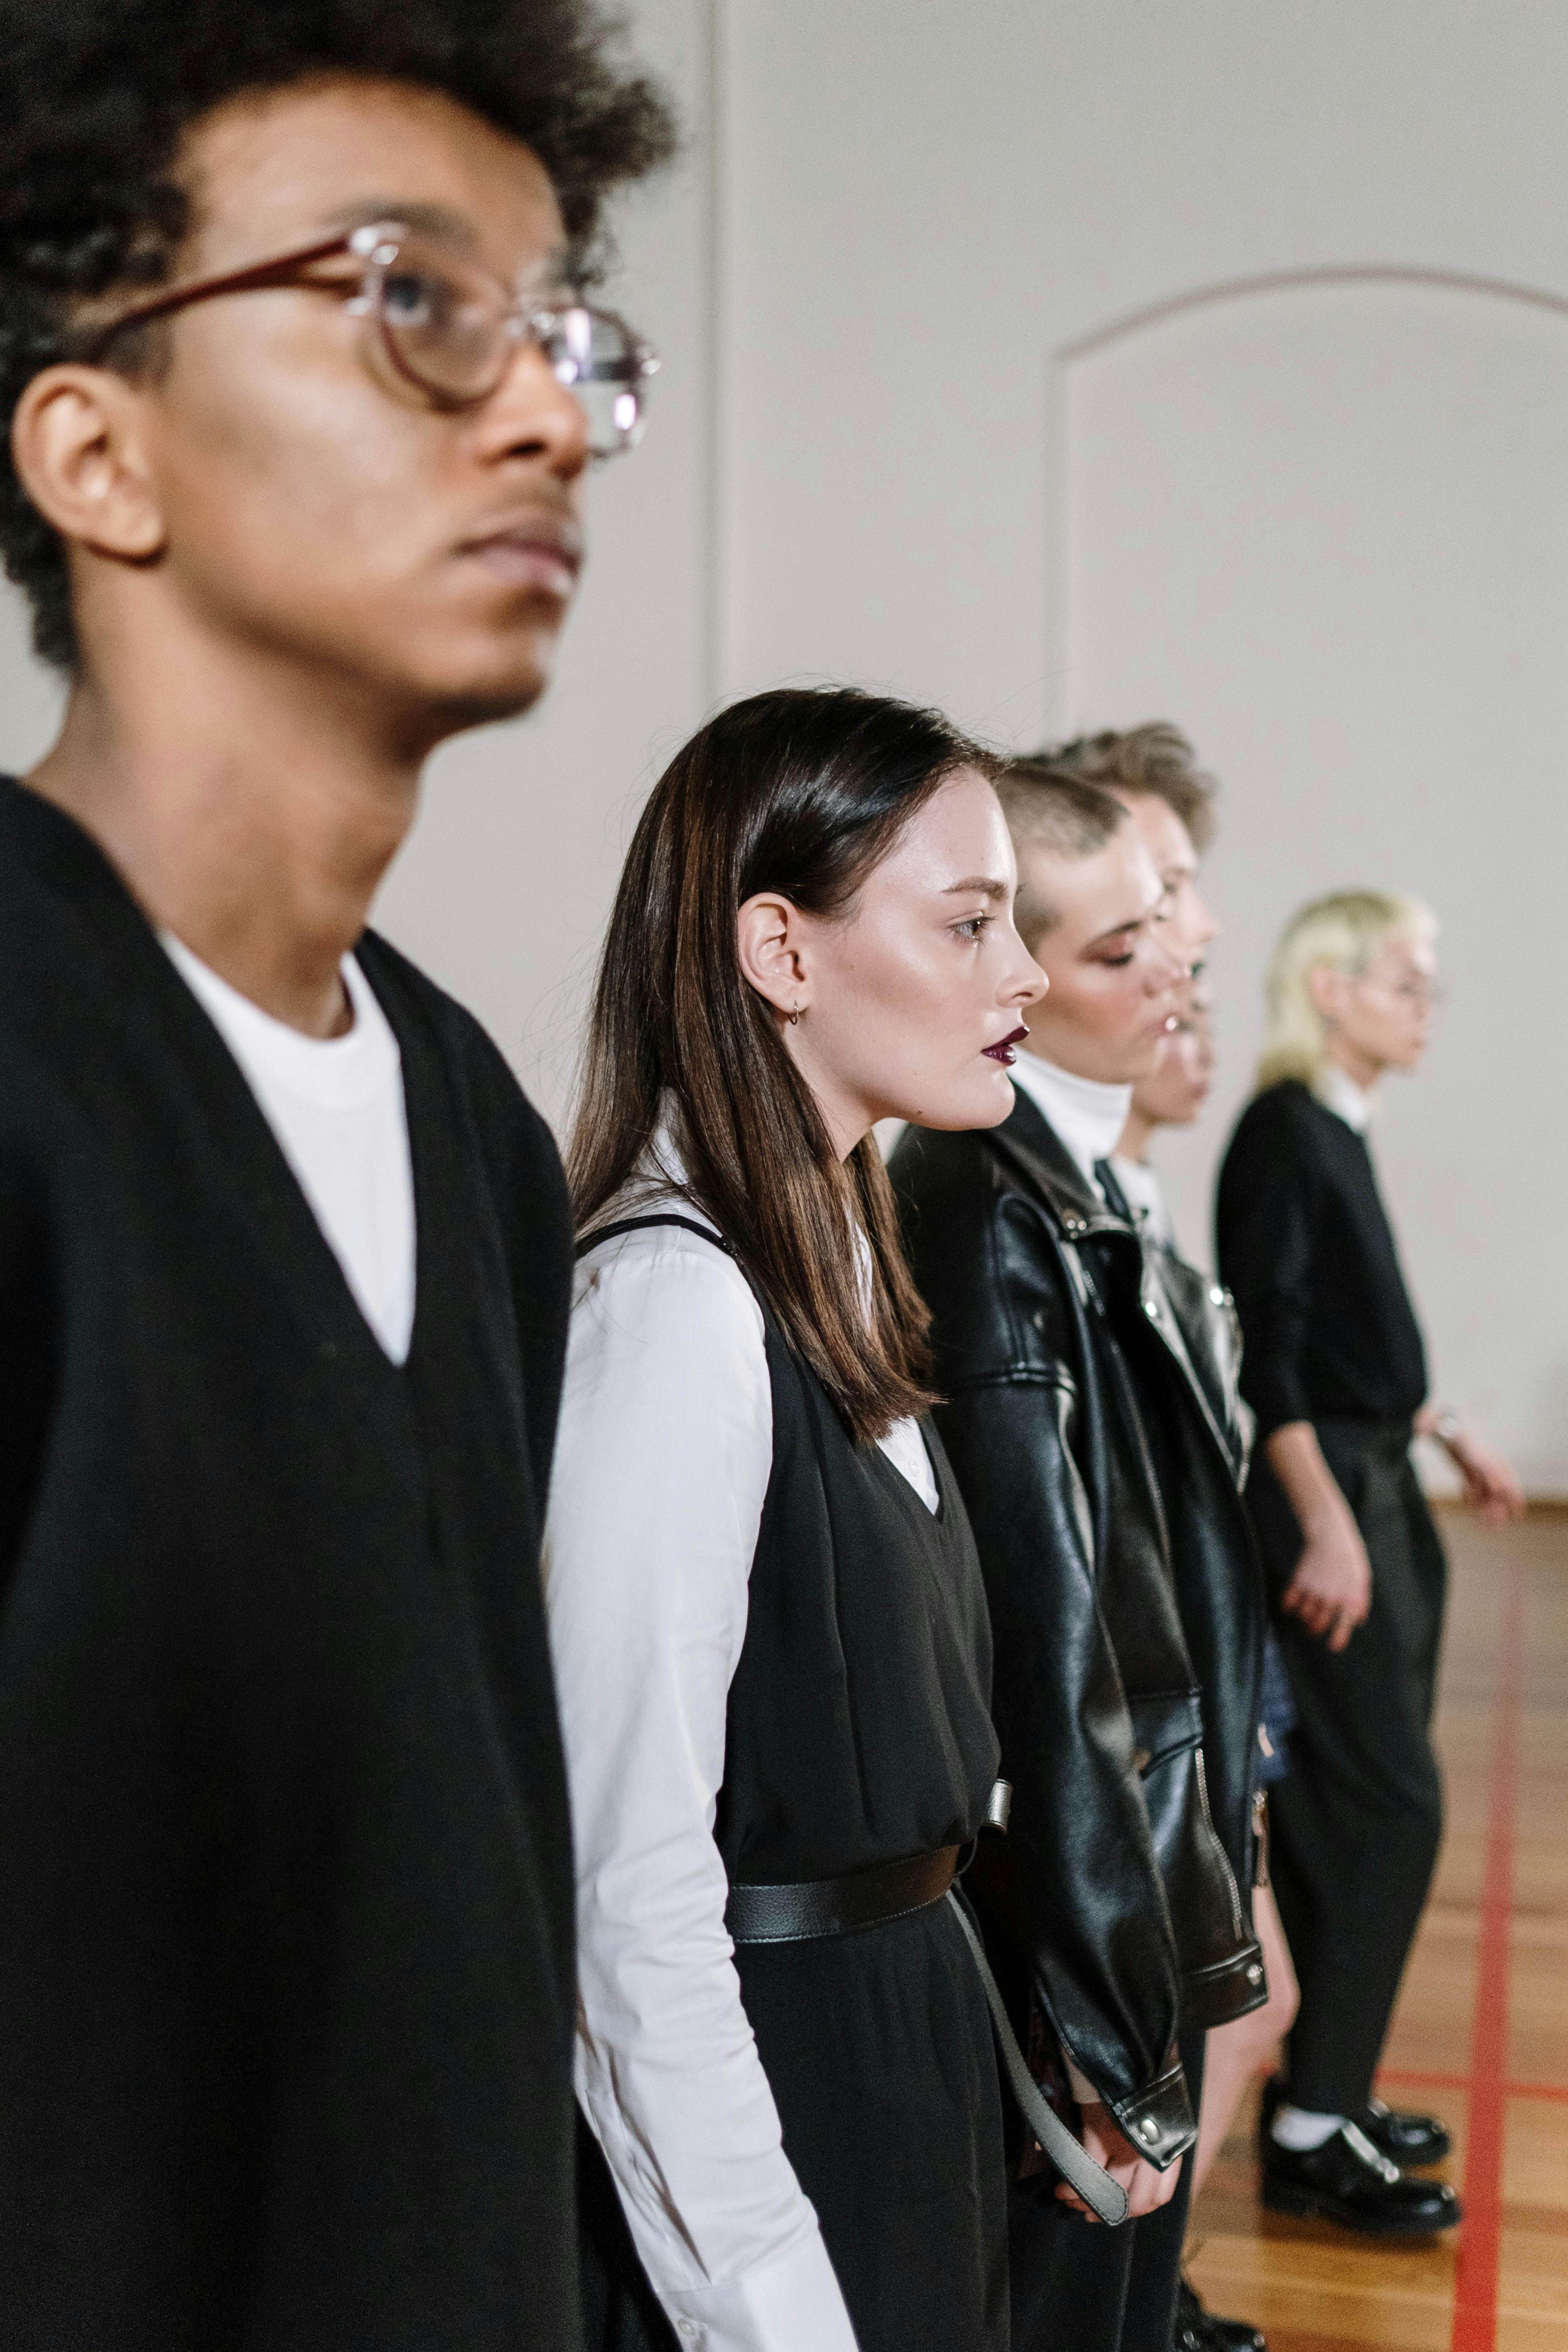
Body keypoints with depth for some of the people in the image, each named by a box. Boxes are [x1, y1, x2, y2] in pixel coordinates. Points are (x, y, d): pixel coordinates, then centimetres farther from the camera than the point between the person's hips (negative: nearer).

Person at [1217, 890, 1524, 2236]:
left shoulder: (1338, 1131, 12)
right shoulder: (1285, 1130, -13)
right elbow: (1264, 1347, -19)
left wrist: (1446, 1434, 24)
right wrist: (1326, 1521, -21)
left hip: (1372, 1487, 9)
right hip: (1323, 1496, -9)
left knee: (1344, 1807, 13)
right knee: (1389, 1803, -7)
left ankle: (1328, 2095, 23)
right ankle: (1314, 2133, 1)